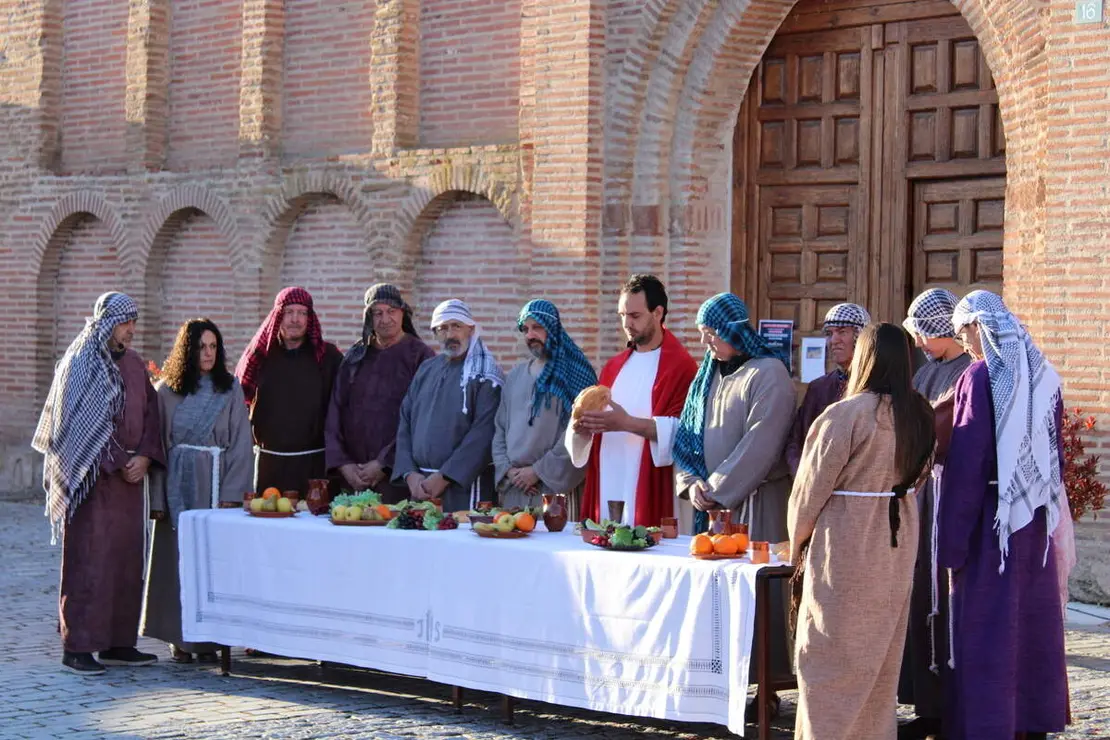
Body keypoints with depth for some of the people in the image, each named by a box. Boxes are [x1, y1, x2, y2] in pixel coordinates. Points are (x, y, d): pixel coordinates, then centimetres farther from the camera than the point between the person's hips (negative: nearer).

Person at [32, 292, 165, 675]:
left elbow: (151, 414, 10)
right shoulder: (79, 364, -6)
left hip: (129, 475, 7)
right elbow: (81, 424, -12)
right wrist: (118, 463, -13)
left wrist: (144, 457, -6)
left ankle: (117, 643, 14)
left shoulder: (134, 364, 14)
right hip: (91, 476, -7)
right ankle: (77, 647, -2)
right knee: (88, 560, -6)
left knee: (126, 560, 7)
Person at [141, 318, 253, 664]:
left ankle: (209, 639, 3)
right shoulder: (167, 391, 4)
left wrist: (231, 493, -7)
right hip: (177, 485, 0)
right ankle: (180, 639, 7)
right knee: (177, 559, 0)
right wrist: (158, 498, -5)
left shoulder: (230, 389, 5)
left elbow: (241, 443, 2)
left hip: (215, 485, 0)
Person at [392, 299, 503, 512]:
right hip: (421, 488, 5)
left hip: (464, 485, -5)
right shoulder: (426, 370, 13)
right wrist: (410, 474, -2)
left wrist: (444, 478, -15)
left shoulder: (485, 376, -3)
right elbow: (404, 423, 12)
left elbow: (483, 433, -13)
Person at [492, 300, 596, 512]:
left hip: (554, 486, -5)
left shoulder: (572, 373, -2)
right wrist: (507, 469, 0)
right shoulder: (515, 376, 16)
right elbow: (500, 427, 16)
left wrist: (539, 471, -11)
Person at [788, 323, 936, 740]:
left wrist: (798, 541, 3)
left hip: (846, 547, -7)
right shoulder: (919, 416, 2)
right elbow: (916, 478, 7)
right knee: (880, 657, 16)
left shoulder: (845, 415, -18)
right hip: (898, 547, 7)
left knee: (830, 658, 3)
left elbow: (812, 486, -12)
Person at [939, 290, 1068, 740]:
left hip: (991, 514, -6)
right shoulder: (1043, 375, 6)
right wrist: (1048, 505, 19)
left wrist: (952, 540, -13)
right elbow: (1057, 452, 11)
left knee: (985, 623, -1)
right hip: (1037, 517, 6)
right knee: (1033, 618, 14)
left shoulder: (980, 378, -13)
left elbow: (967, 462, -16)